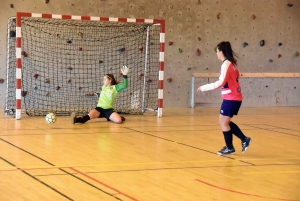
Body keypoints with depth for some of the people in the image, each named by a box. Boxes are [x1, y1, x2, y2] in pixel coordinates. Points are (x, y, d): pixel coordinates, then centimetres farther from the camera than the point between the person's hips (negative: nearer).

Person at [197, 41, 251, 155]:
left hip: (231, 98, -9)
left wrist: (204, 88, -18)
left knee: (223, 122, 1)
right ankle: (244, 139, 16)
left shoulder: (226, 64, -16)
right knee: (225, 121, 16)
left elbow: (221, 83, -22)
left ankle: (229, 148, 10)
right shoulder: (231, 63, 12)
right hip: (234, 97, 9)